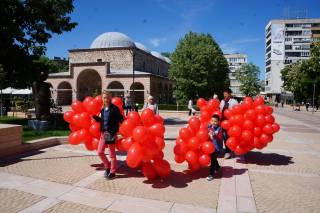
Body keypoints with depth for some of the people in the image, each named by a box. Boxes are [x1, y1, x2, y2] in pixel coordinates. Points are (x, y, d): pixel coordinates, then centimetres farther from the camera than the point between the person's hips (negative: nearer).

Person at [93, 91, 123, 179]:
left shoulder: (114, 108, -12)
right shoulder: (103, 109, 8)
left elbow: (120, 119, -14)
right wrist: (94, 116, 11)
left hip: (111, 133, -7)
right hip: (103, 133, 7)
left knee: (112, 154, 5)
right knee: (100, 152, 11)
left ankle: (112, 172, 20)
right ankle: (107, 167, 32)